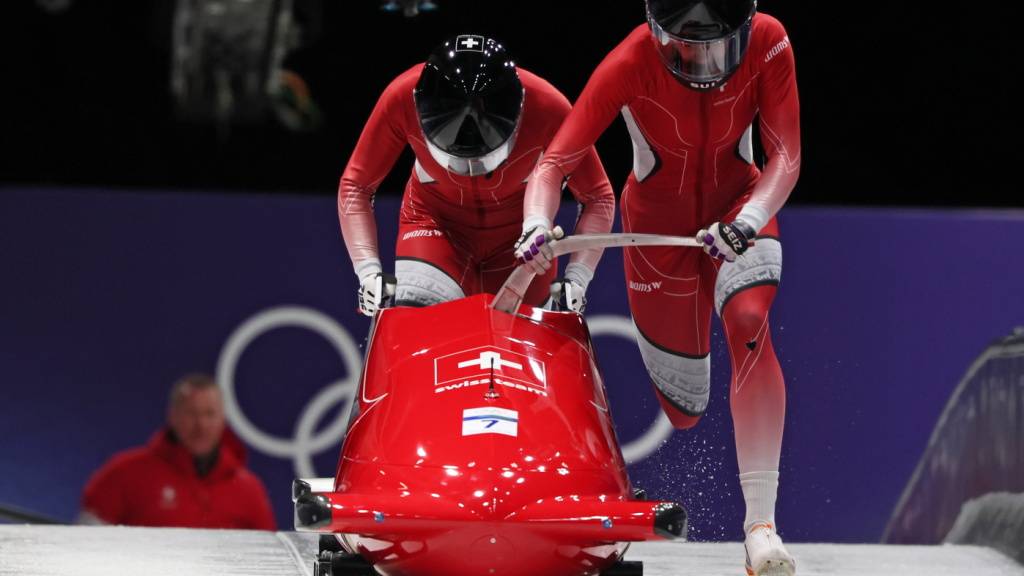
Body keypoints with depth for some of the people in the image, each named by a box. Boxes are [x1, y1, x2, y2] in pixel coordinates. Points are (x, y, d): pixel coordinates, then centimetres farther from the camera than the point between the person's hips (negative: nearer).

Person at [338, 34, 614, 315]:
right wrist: (369, 270, -24)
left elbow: (599, 197, -13)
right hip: (435, 224, -1)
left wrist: (576, 279, -22)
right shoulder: (403, 98, -29)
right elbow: (355, 186, -14)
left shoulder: (547, 107, -29)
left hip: (519, 230, 1)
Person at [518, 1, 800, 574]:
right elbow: (555, 162, -28)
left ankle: (762, 523, -30)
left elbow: (787, 156, -24)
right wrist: (537, 227, -47)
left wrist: (752, 218, -42)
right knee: (683, 410, 5)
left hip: (739, 209, 0)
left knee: (748, 322, -31)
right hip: (658, 221, 0)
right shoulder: (632, 63, -28)